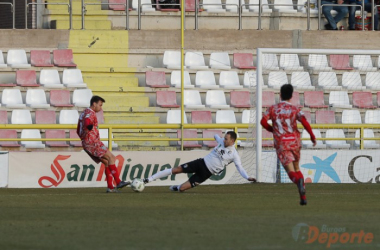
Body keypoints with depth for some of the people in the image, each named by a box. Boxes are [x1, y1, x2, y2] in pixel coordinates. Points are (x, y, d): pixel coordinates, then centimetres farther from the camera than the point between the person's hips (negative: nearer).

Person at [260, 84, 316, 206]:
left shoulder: (273, 109, 5)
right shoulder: (295, 109, 2)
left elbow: (263, 121, -8)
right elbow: (304, 122, -14)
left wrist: (272, 130, 11)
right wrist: (312, 136, -3)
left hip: (281, 143, -1)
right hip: (294, 141, 1)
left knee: (291, 170, -6)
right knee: (297, 168, 19)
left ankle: (299, 181, -42)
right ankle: (303, 197, 10)